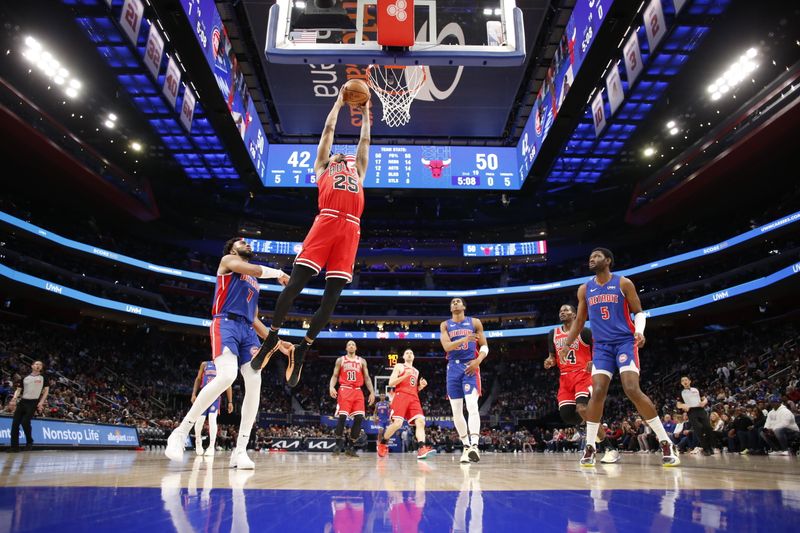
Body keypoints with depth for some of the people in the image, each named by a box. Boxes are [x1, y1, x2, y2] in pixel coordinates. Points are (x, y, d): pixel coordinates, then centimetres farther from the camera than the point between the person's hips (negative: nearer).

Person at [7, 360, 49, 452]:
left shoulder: (43, 378, 6)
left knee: (25, 422, -16)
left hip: (34, 402, -4)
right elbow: (18, 390, 13)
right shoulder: (25, 378, 15)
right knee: (15, 423, -3)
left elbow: (46, 390, 2)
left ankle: (29, 441, 5)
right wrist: (14, 399, -6)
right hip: (23, 401, 4)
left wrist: (41, 402, -10)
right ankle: (14, 446, 4)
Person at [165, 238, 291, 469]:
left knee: (255, 383, -9)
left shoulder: (253, 282, 31)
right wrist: (278, 273, 1)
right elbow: (254, 269, -12)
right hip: (226, 323, -7)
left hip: (247, 330, 7)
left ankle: (240, 451, -6)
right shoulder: (227, 260, 13)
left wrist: (277, 342, 19)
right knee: (227, 376, -28)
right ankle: (181, 432, -14)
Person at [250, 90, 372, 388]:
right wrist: (339, 103, 42)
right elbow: (328, 129, 32)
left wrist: (365, 113, 53)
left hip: (351, 229, 3)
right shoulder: (322, 167, 28)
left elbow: (365, 141, 44)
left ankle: (302, 349, 3)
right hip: (327, 221, -3)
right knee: (296, 281, -10)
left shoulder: (357, 171, 37)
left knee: (333, 293, -5)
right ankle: (271, 337, 2)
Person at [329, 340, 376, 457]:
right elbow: (334, 376, 6)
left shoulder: (362, 361, 16)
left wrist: (372, 392, 2)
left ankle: (350, 446, 2)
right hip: (344, 390, -3)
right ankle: (339, 444, -2)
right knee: (342, 417, -15)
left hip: (357, 391, 3)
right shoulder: (340, 360, 11)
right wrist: (331, 387, -14)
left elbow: (366, 378, 14)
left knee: (359, 418, -8)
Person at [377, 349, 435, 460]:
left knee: (421, 421, -17)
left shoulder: (416, 371, 29)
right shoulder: (399, 366, 11)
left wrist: (421, 386, 10)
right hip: (401, 396, -5)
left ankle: (422, 449, -29)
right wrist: (405, 376, -12)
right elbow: (391, 383, -1)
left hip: (414, 398, 6)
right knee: (397, 423, -18)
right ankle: (382, 443, 6)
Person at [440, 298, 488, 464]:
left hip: (470, 366, -2)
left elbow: (484, 346, 7)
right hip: (453, 368, 3)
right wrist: (464, 340, -24)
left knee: (472, 405, -19)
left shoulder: (475, 322, 7)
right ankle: (466, 446, 13)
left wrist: (478, 360, -13)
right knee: (456, 411, 3)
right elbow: (446, 346, -7)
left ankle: (474, 445, -28)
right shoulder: (445, 325, 9)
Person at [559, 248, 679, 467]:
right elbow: (579, 320, 17)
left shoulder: (623, 283, -1)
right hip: (601, 346, 3)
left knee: (632, 390, -18)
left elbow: (638, 312, 1)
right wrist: (567, 344, 12)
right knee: (597, 392, -9)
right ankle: (589, 447, -1)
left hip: (625, 342, -3)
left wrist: (639, 331, -19)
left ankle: (666, 443, -7)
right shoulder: (584, 289, 9)